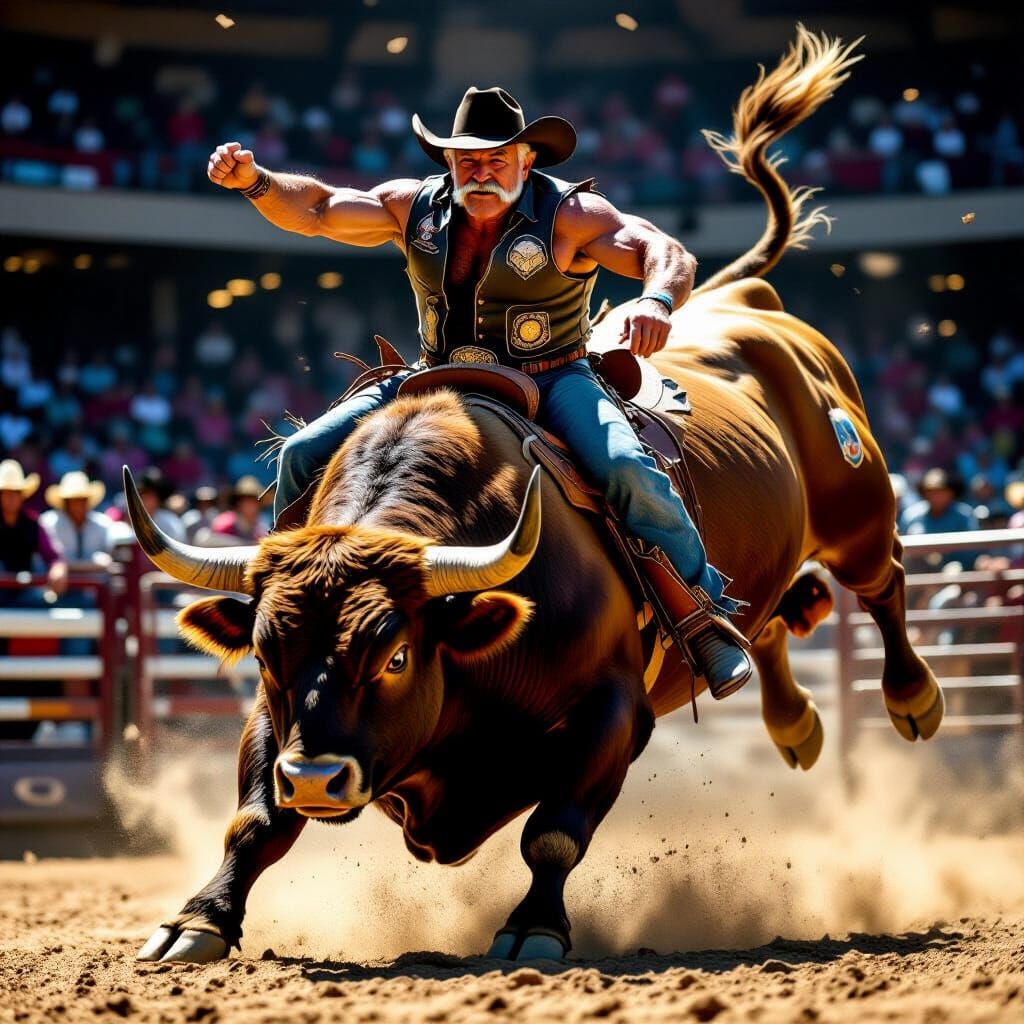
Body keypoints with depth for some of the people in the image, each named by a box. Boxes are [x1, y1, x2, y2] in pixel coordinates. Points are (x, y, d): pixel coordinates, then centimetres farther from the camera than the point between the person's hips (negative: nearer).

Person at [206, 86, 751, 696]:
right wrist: (254, 181, -17)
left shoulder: (570, 215, -11)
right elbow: (314, 210, 3)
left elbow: (666, 253, -22)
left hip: (552, 383, -4)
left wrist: (658, 300, -46)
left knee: (626, 469, -31)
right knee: (304, 456, -8)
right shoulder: (415, 207, 2)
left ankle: (705, 605, -12)